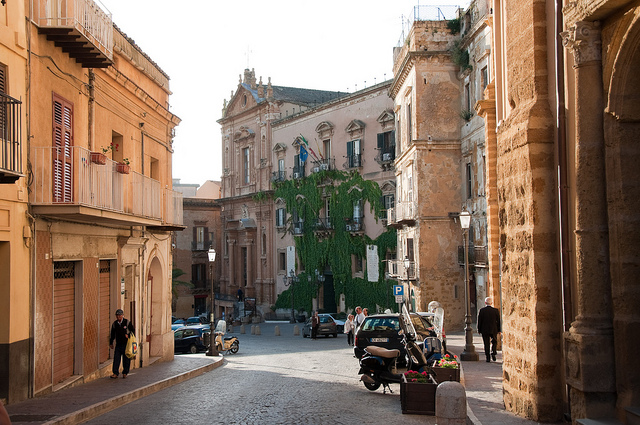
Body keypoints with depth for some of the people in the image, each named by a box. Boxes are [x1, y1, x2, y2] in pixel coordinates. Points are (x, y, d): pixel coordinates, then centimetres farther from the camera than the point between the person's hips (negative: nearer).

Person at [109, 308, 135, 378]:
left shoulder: (127, 322, -2)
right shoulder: (114, 324, 8)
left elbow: (133, 331, 4)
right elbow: (112, 334, 16)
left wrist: (128, 335, -13)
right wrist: (111, 343, 17)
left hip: (126, 344, -2)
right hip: (118, 344, 2)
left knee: (126, 359, 2)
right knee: (116, 358, -5)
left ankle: (125, 373, 14)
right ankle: (115, 373, -2)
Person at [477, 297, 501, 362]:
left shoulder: (482, 310, -6)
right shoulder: (495, 310, -4)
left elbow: (479, 321, -3)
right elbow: (498, 321, 0)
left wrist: (479, 330, 6)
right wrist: (499, 330, 9)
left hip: (484, 330, 0)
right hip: (494, 330, 0)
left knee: (486, 344, 5)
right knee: (494, 342, 19)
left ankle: (488, 358, 3)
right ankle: (493, 353, -2)